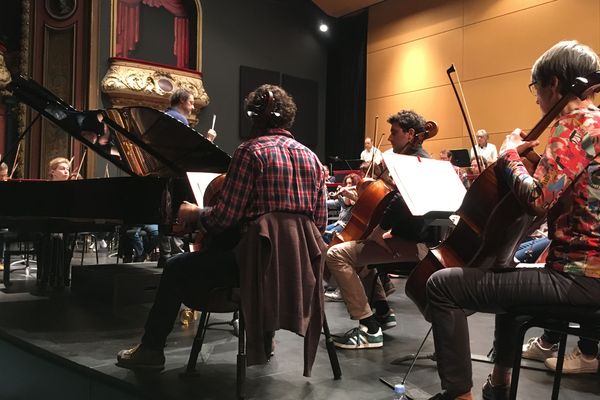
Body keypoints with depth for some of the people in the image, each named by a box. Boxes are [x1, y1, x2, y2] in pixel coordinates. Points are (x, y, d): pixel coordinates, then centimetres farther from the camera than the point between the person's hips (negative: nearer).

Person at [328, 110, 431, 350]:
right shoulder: (420, 160, 19)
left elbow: (401, 201, -31)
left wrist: (378, 231, -22)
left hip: (410, 243, -11)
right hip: (406, 236, 11)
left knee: (336, 254, -19)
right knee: (355, 249, 30)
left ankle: (369, 328, -18)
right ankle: (383, 312, 27)